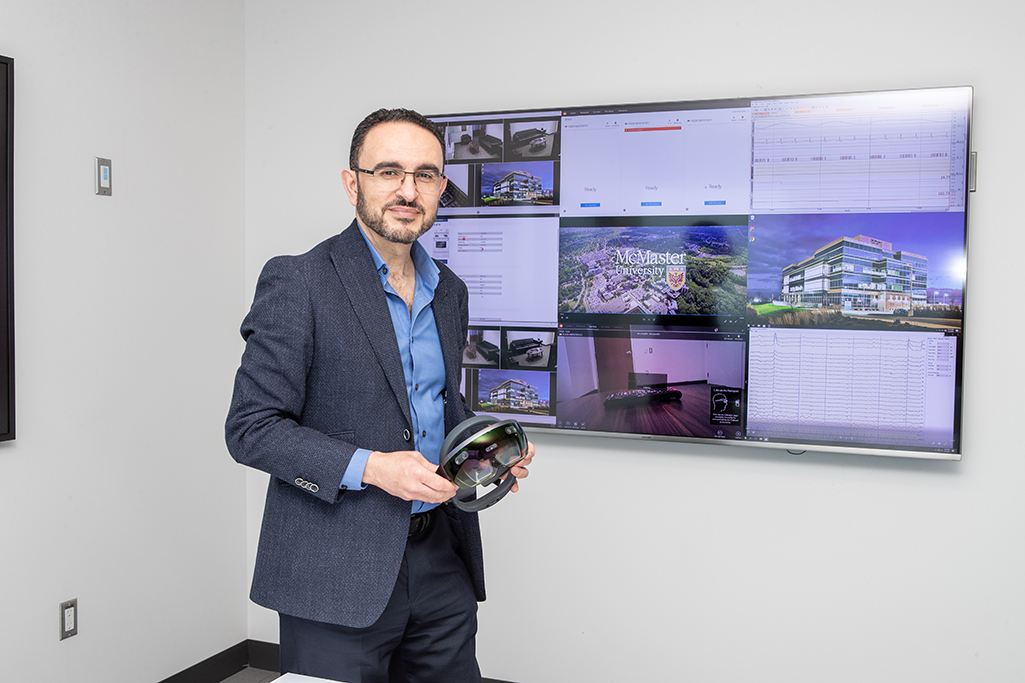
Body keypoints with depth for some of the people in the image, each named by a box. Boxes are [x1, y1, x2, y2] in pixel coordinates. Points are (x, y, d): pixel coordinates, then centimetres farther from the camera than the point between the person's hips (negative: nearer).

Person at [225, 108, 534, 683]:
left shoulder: (449, 291, 10)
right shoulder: (298, 282, -11)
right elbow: (250, 429, -12)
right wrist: (369, 467, -23)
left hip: (441, 560, 6)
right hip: (338, 575, -6)